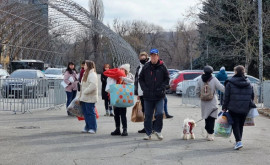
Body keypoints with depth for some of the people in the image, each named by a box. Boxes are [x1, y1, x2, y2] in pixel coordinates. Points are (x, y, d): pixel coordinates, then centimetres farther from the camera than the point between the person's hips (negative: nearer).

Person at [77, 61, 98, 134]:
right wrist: (81, 96, 17)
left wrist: (85, 92, -18)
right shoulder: (86, 74, 17)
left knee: (91, 113, -4)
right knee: (85, 113, 12)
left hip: (90, 98, -9)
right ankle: (87, 127, 21)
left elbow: (93, 86, -26)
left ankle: (93, 128, 3)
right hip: (84, 97, 9)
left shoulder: (92, 74, -14)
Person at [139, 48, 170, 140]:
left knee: (159, 113, -12)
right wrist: (144, 88, -2)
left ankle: (157, 130, 9)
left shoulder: (162, 67, 1)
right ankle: (148, 133, 18)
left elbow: (167, 79, 6)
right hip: (148, 96, 2)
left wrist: (162, 88, -7)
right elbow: (140, 78, 12)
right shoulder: (146, 67, 5)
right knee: (148, 115, 7)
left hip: (159, 96, -2)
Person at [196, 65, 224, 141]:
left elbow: (197, 91, 5)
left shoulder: (200, 80, 0)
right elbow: (221, 88, -11)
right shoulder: (214, 80, -11)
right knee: (212, 118, -1)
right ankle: (210, 134, -4)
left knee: (206, 118, 14)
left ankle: (208, 132, 19)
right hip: (212, 102, -3)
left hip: (204, 102, 4)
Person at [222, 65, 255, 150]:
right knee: (241, 125, 14)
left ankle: (238, 141, -14)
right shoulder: (248, 83, 6)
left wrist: (224, 107, 0)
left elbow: (227, 97, -6)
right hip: (245, 109, 4)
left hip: (233, 108, -4)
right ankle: (238, 141, 22)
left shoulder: (230, 83, -7)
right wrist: (250, 105, 23)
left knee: (235, 124, 2)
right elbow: (252, 96, 12)